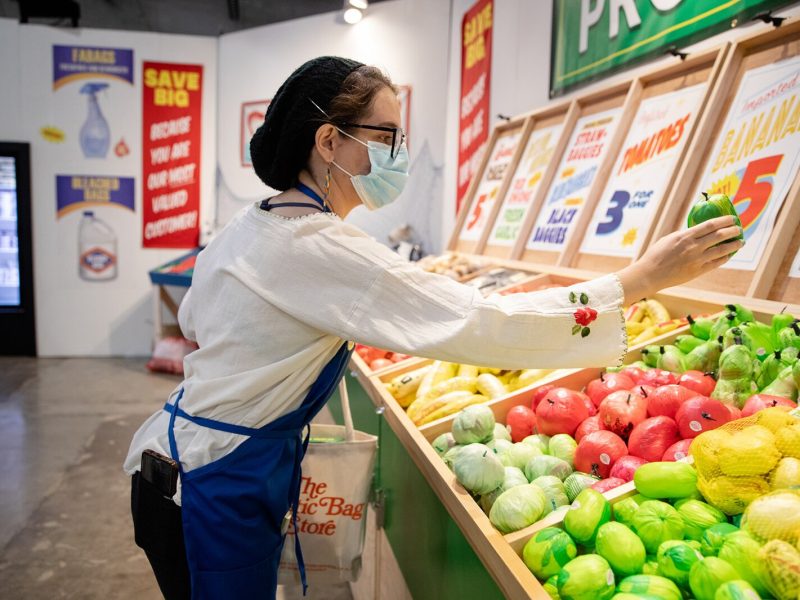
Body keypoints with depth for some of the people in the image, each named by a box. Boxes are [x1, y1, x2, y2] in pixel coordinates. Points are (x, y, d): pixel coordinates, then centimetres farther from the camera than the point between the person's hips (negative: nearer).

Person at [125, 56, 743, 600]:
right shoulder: (318, 249, -27)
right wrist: (640, 279, -27)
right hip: (218, 491, -9)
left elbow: (194, 319, 16)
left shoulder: (253, 223, 3)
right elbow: (476, 322, -32)